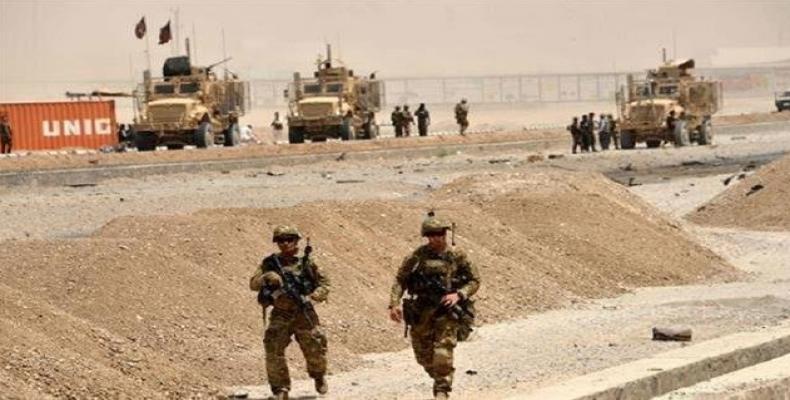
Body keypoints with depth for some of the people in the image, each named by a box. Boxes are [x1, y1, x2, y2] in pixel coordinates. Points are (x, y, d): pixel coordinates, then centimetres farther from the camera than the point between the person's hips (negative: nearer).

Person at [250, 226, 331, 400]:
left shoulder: (306, 263, 0)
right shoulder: (270, 263, 3)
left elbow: (324, 283, 5)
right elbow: (253, 284, -1)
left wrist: (312, 296, -13)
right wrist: (266, 278, -22)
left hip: (304, 314, 0)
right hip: (280, 315, 0)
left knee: (315, 349, 2)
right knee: (273, 350, -17)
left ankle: (319, 376, 34)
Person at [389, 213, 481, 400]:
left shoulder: (457, 256, -2)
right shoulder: (418, 256, -1)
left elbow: (474, 280, 4)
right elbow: (400, 280, 2)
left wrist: (459, 294, -14)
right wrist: (394, 304, -11)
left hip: (446, 313, -2)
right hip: (421, 313, 2)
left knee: (442, 356, -15)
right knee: (424, 357, 12)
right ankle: (439, 377, 40)